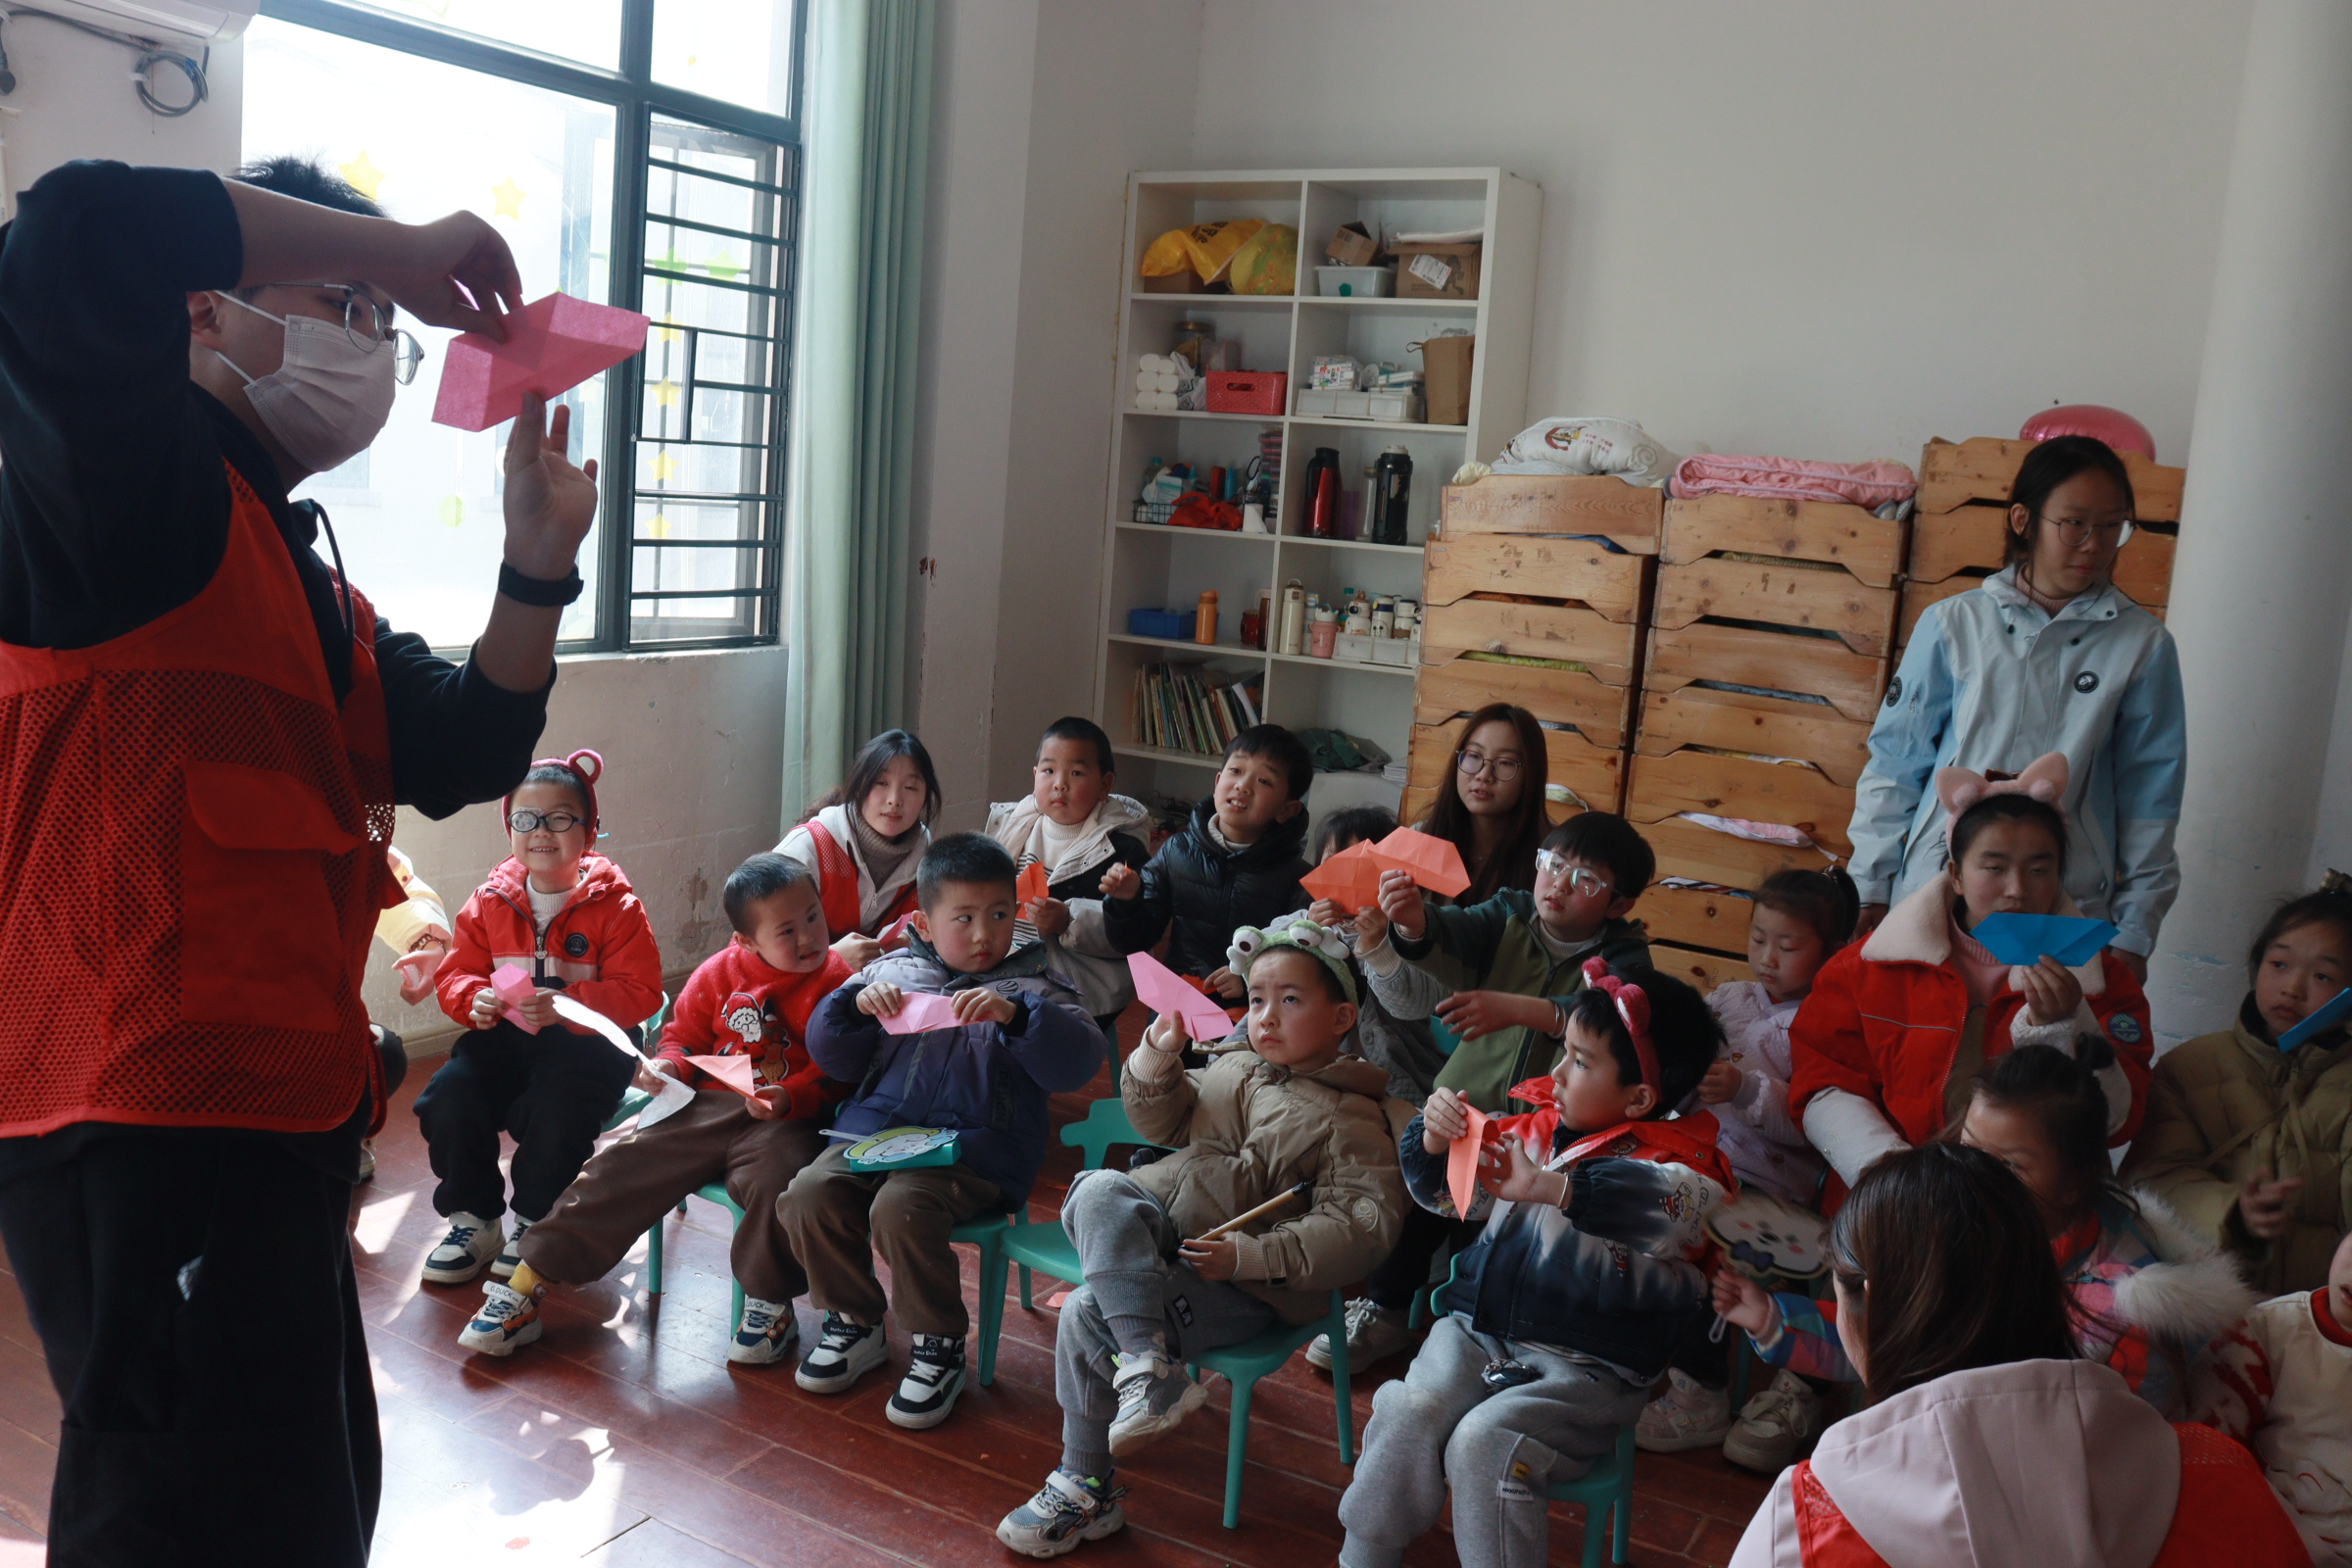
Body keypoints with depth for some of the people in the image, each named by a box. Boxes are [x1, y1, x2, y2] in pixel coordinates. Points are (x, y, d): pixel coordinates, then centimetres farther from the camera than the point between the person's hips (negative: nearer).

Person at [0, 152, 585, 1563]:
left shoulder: (322, 596, 21)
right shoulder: (135, 492, -6)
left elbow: (465, 753, 12)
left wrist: (539, 563, 0)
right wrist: (405, 250, -15)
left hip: (280, 1116, 10)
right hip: (151, 1124, -10)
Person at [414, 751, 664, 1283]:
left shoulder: (615, 904, -7)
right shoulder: (491, 899, 6)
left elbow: (641, 991, -12)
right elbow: (456, 972, 11)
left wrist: (567, 1005, -27)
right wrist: (475, 999, -14)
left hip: (586, 1041, -4)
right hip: (504, 1035, 4)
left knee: (557, 1111, -31)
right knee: (447, 1098, -21)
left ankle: (535, 1224, 0)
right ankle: (473, 1220, 4)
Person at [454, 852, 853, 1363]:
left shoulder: (837, 980, -4)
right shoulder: (720, 974, 8)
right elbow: (685, 1037, 21)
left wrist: (789, 1098, -22)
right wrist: (668, 1067, -1)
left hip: (787, 1117, -4)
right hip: (705, 1107, 4)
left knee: (775, 1179, -35)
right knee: (619, 1168, -8)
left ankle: (770, 1305, -10)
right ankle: (525, 1290, 1)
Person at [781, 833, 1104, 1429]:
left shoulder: (1030, 988, 8)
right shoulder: (894, 971, 16)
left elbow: (1077, 1062, -9)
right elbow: (832, 1055, 16)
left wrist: (1015, 1015, -23)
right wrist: (856, 1004, -4)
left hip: (969, 1149, -4)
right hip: (874, 1129, 4)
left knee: (900, 1210, -31)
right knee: (807, 1196, -20)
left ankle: (940, 1346, -6)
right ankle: (854, 1324, 6)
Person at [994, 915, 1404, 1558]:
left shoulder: (1349, 1119, -3)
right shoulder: (1231, 1066, 17)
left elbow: (1358, 1226, -12)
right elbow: (1162, 1123, 24)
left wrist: (1250, 1256, -22)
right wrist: (1157, 1060, 2)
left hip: (1247, 1285, -6)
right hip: (1155, 1231, 6)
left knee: (1088, 1313, -25)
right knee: (1098, 1191, -28)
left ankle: (1087, 1492, -9)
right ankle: (1149, 1366, -30)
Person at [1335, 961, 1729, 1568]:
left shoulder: (1675, 1164, -7)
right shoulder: (1539, 1126, 9)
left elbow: (1671, 1201, -33)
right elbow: (1448, 1195, 20)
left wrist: (1549, 1189, -39)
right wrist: (1434, 1141, -2)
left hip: (1585, 1367, -5)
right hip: (1481, 1329, 5)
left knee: (1483, 1440, -27)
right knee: (1409, 1413, -19)